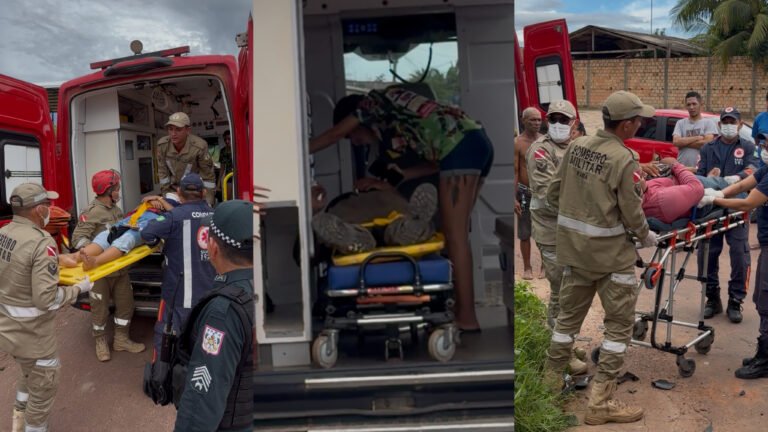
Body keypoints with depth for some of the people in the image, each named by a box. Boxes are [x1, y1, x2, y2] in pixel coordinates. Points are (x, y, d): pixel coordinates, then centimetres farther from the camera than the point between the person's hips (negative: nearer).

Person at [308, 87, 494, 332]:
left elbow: (335, 133, 14)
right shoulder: (396, 121, 29)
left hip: (461, 145, -9)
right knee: (454, 232, 11)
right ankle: (462, 309, 14)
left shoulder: (375, 100, 11)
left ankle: (467, 318, -5)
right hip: (477, 143, 10)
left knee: (454, 235, -7)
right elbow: (437, 162, 23)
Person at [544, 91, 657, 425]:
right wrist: (646, 237, 7)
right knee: (619, 324, 6)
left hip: (573, 246, 7)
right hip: (610, 252, -6)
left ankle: (552, 377, 34)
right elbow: (631, 213, -13)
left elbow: (553, 193, 7)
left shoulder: (575, 147, 0)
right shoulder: (625, 160, -18)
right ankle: (601, 402, 9)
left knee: (569, 313, 20)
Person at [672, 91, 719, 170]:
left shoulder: (708, 122, 6)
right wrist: (698, 138, -7)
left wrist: (684, 141, -5)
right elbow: (676, 141, -3)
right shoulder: (680, 123, 14)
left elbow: (707, 142, -10)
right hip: (682, 167, 3)